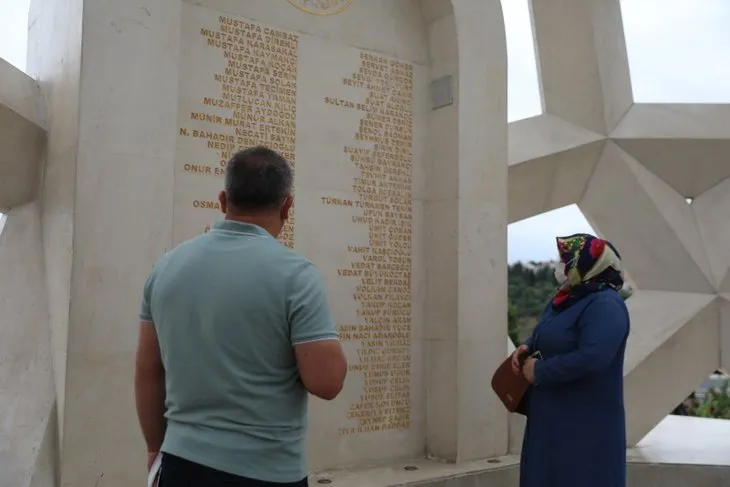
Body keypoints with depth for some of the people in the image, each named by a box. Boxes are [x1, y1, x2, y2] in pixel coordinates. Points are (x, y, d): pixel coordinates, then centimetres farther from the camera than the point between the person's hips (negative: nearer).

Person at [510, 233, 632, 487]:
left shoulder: (605, 305, -20)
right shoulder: (566, 299, 11)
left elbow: (592, 358, -31)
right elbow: (548, 338, 25)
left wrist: (539, 371, -20)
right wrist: (527, 348, 2)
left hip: (586, 423, -9)